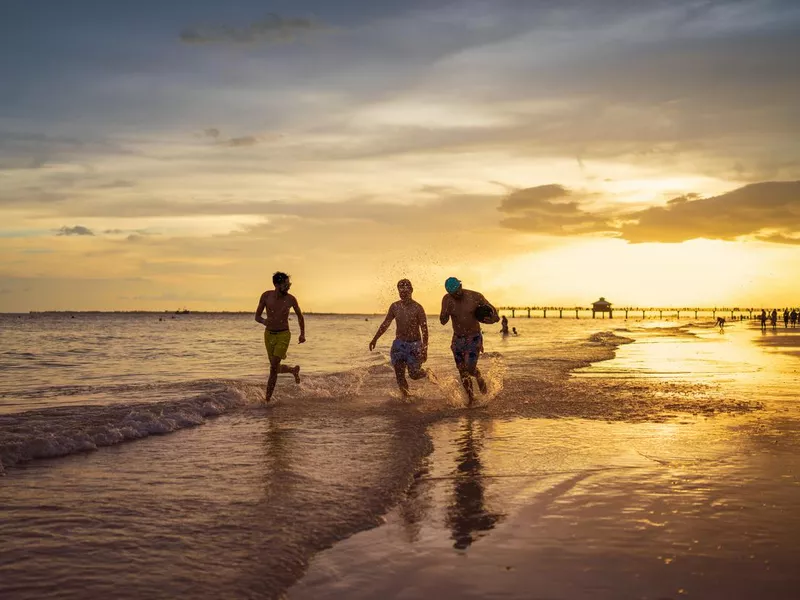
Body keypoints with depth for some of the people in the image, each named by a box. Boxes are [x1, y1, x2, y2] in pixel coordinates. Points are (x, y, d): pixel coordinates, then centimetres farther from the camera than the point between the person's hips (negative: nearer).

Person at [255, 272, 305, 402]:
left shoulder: (291, 299, -9)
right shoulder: (266, 296, -7)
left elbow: (299, 316, 10)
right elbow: (257, 316, 0)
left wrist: (302, 334, 8)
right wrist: (264, 321, -23)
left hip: (283, 335, -3)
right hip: (269, 334, 3)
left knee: (273, 368, -13)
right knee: (275, 368, 10)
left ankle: (268, 399, -5)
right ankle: (294, 370, 43)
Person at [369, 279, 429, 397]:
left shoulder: (417, 308, -11)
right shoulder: (395, 306, 2)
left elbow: (424, 329, -11)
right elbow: (385, 324, 13)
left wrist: (425, 349, -16)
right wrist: (375, 339, 11)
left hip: (414, 344, -4)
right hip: (399, 343, 4)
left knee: (414, 374, -4)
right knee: (399, 375, -2)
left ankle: (427, 373, 28)